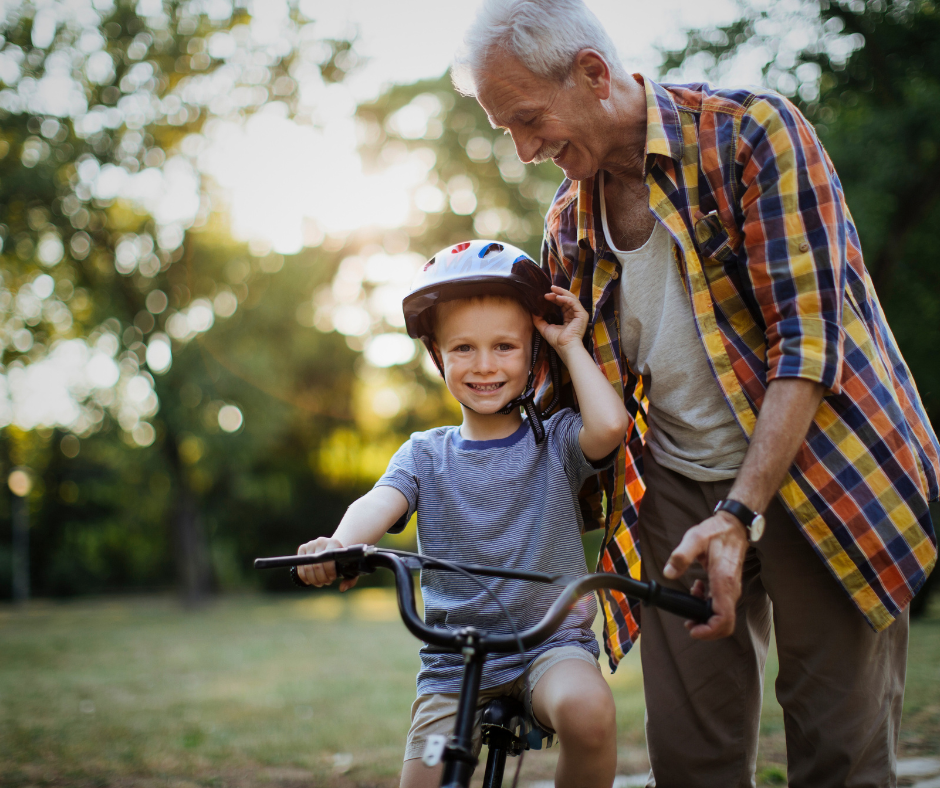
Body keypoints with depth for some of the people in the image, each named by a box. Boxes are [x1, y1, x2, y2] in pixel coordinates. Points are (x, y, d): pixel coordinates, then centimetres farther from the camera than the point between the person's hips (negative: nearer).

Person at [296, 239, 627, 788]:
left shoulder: (556, 441, 3)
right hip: (453, 660, 2)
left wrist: (571, 345, -5)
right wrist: (339, 544, -37)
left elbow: (610, 424, -20)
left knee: (587, 709, -33)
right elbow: (382, 501, -14)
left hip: (551, 641, -2)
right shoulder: (426, 454, 7)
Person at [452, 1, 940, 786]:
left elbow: (807, 337, -18)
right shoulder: (569, 227, 7)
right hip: (677, 492, 5)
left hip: (814, 476, -4)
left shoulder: (753, 133, -12)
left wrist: (740, 516, -26)